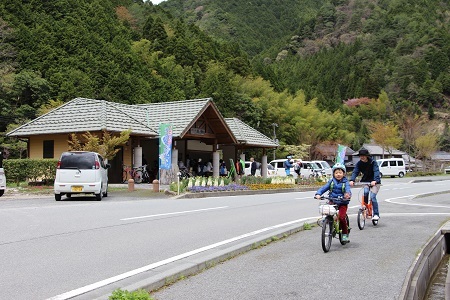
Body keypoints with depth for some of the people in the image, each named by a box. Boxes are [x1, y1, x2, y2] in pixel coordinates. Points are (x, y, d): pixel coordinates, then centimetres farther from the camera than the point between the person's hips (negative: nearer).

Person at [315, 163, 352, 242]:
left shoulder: (345, 182, -1)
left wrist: (348, 194, -43)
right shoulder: (331, 181, 7)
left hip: (342, 203, -3)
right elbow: (324, 188, -2)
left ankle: (345, 234, 0)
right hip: (332, 202, 3)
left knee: (341, 217, -19)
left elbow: (348, 189, -19)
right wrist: (318, 193, -21)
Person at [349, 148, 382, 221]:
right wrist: (352, 180, -35)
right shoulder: (359, 163, -4)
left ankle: (376, 214, -7)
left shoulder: (373, 162, -15)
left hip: (375, 182, -3)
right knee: (365, 192, -26)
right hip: (365, 181, 3)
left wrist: (375, 180, -47)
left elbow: (376, 171, -29)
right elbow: (355, 172, -16)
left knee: (372, 196, -18)